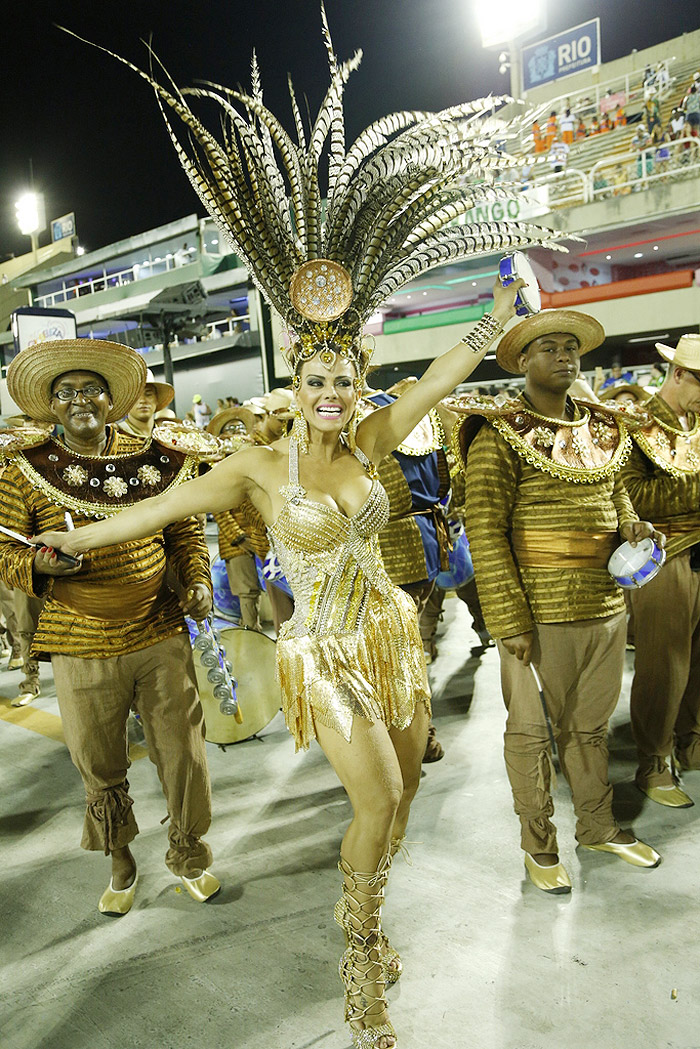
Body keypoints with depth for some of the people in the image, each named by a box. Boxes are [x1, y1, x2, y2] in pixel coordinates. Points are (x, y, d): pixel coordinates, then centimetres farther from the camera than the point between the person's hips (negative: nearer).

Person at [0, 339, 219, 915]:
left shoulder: (153, 459, 2)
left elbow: (187, 529, 10)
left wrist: (198, 580, -6)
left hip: (161, 635, 1)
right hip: (81, 646, 0)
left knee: (183, 754, 10)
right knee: (100, 768, 15)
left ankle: (189, 853, 36)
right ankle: (121, 865, 41)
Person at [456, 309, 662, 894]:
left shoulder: (604, 429, 11)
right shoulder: (499, 435, -9)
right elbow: (485, 533, -13)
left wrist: (633, 526, 2)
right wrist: (509, 621, -17)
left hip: (606, 606, 6)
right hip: (539, 614, -6)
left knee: (590, 725, 21)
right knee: (532, 729, 9)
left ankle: (599, 828, 40)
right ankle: (539, 845, 28)